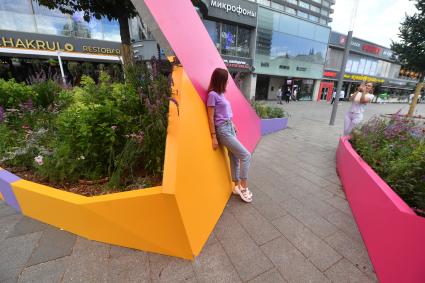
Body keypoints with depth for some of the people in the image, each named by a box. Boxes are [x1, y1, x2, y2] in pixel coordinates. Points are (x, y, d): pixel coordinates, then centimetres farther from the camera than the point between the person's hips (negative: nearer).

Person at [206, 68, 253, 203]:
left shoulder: (221, 94, 13)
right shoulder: (213, 94, -11)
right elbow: (211, 118, -13)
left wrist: (233, 126, 18)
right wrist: (214, 137, -14)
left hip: (230, 128, 8)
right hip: (223, 130, -8)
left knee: (234, 157, 12)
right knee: (246, 155, -8)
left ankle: (237, 186, 26)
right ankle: (244, 188, 3)